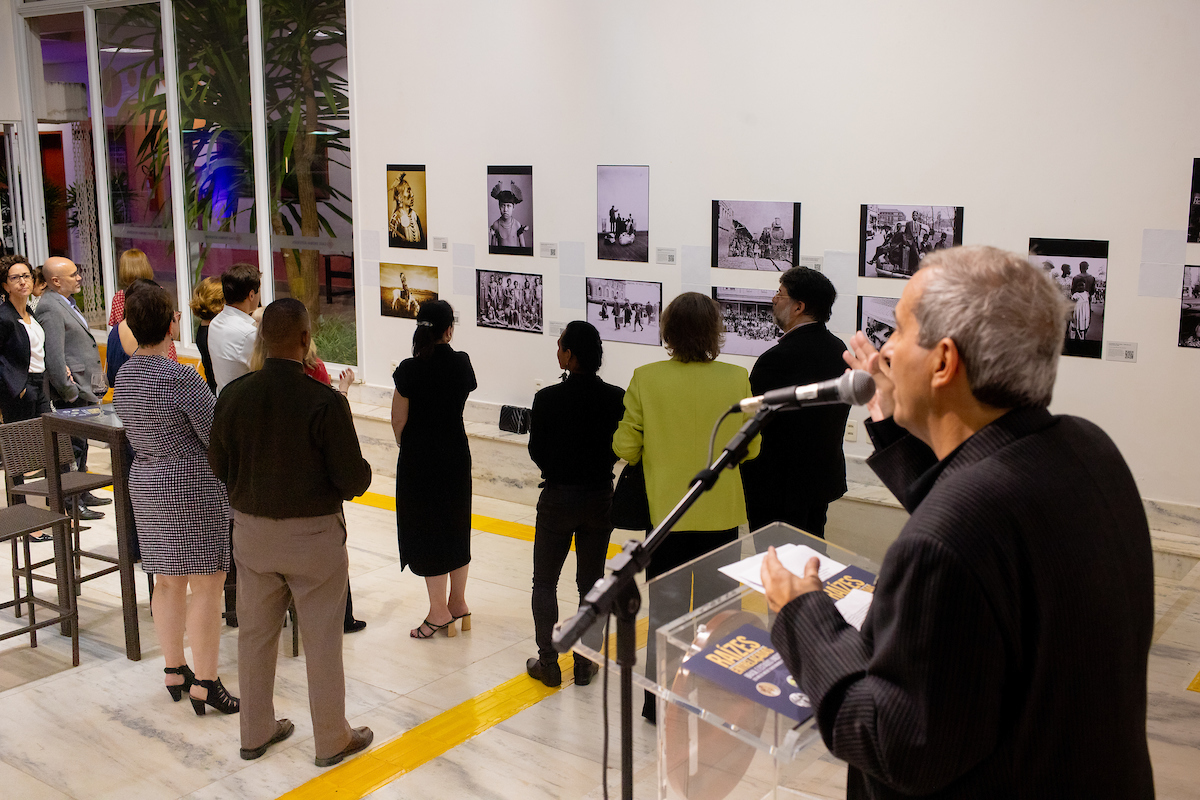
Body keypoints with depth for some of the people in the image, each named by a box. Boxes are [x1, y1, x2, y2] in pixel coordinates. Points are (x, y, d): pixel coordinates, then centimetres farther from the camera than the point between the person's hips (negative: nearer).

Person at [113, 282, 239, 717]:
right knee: (206, 584, 0)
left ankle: (174, 671, 26)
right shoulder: (181, 378, -21)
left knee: (168, 582, 16)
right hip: (193, 486, -8)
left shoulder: (124, 375, 4)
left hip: (145, 483, 8)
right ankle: (205, 684, 5)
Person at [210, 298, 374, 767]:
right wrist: (360, 472, 4)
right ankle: (332, 740, 25)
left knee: (255, 634, 18)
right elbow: (354, 481, -18)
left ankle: (256, 733, 34)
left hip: (251, 531, 4)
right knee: (321, 640, 11)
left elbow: (219, 466, 4)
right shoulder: (325, 402, -22)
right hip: (313, 535, -4)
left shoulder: (233, 396, -8)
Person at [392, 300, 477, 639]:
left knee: (426, 531, 4)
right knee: (456, 527, 16)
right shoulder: (461, 363, -4)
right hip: (457, 455, 5)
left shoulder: (410, 370, -16)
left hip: (419, 458, -5)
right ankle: (458, 604, 25)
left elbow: (399, 421, -6)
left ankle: (439, 613, 9)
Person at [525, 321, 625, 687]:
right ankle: (585, 664, 21)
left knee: (545, 582, 13)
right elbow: (619, 450, 0)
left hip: (558, 498, -3)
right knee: (591, 583, 14)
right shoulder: (616, 398, -9)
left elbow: (537, 453, -7)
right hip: (600, 498, 3)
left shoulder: (548, 399, -17)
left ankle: (548, 664, 18)